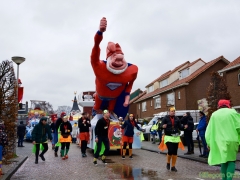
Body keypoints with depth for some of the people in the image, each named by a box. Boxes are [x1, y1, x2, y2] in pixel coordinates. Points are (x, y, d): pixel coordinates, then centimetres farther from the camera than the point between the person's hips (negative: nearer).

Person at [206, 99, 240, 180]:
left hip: (220, 142, 2)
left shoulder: (214, 115, 10)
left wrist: (209, 143, 9)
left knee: (224, 161, 13)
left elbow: (209, 131, 7)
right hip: (231, 140, -2)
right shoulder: (233, 112, 2)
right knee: (231, 160, 8)